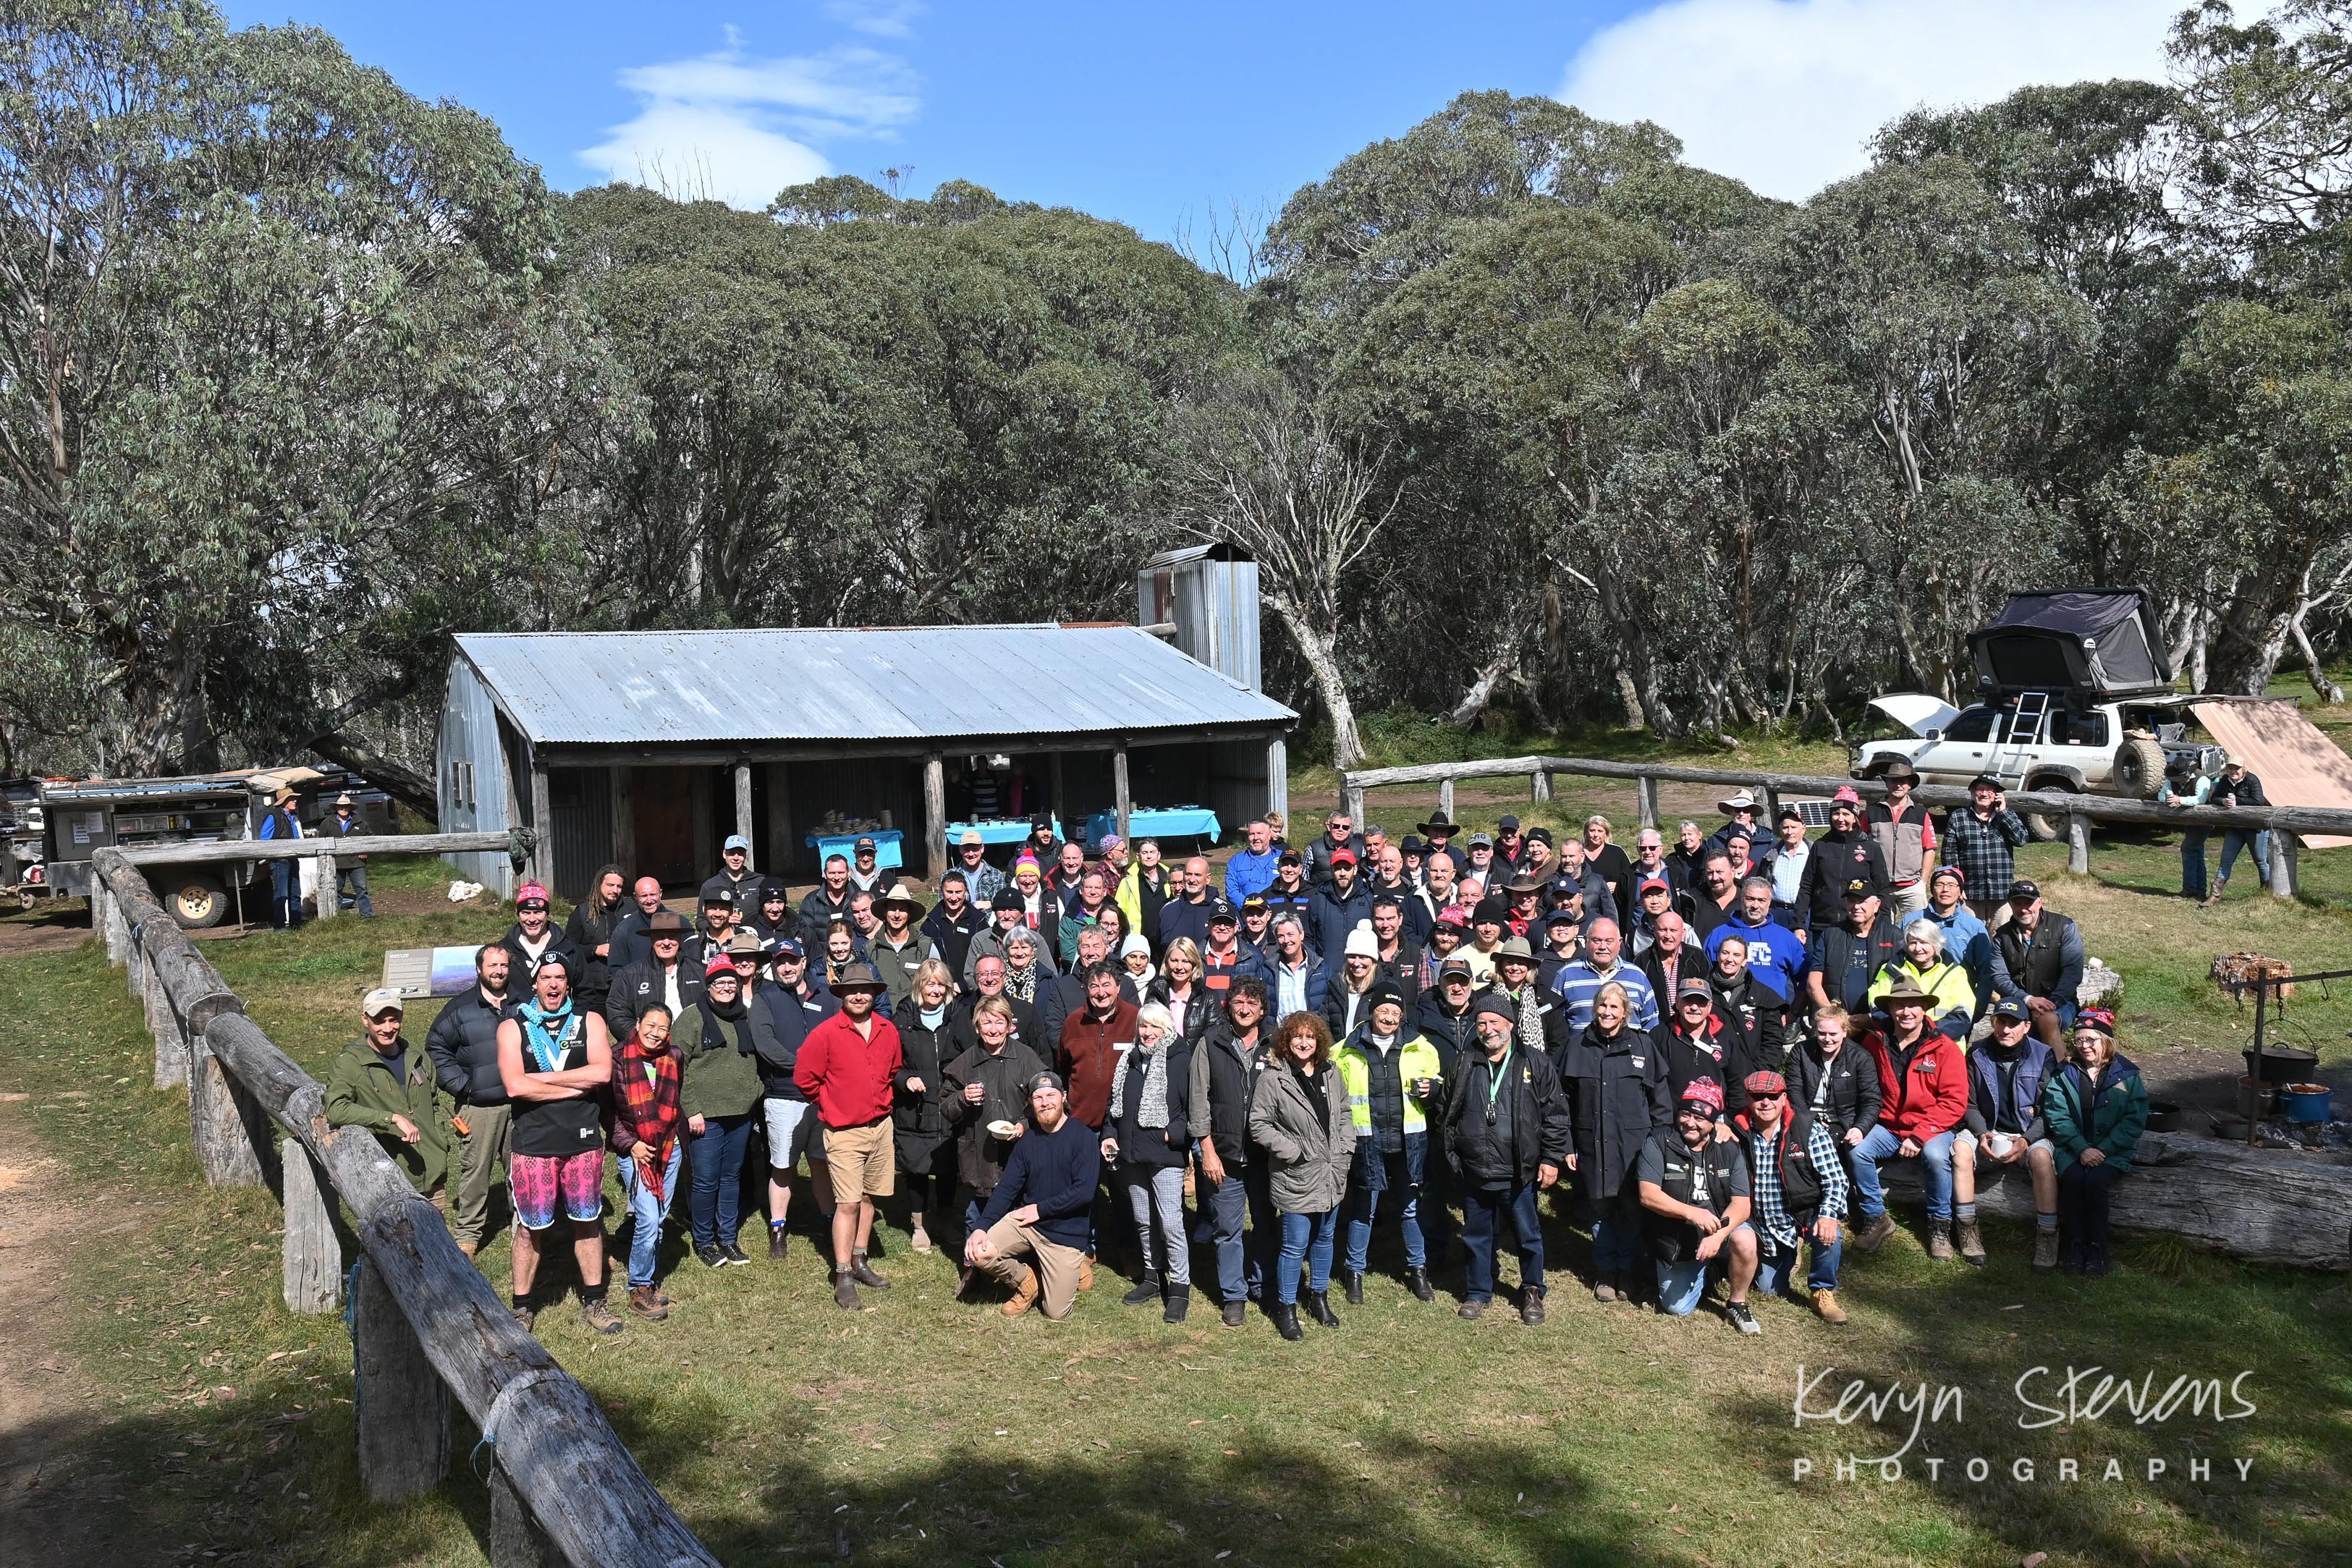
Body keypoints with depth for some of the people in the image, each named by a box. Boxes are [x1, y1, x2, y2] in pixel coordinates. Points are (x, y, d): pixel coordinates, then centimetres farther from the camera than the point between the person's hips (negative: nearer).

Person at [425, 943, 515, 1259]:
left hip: (519, 1102, 2)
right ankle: (467, 1231, 12)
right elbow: (436, 1047, 4)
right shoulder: (460, 1008, 0)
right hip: (478, 1106, -2)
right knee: (474, 1170, 1)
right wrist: (460, 1086, -4)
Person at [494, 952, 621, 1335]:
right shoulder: (513, 1028, 0)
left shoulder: (589, 1022, 4)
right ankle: (522, 1306, 22)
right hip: (533, 1144, -2)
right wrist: (575, 1087, -12)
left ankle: (593, 1302, 24)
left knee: (588, 1222, 11)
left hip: (584, 1141, 2)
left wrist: (543, 1078, -13)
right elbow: (515, 1086, -14)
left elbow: (603, 1073, -12)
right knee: (530, 1227, 6)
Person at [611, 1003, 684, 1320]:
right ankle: (639, 1289, 4)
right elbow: (608, 1108, -4)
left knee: (658, 1221, 10)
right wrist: (629, 1144, -9)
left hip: (669, 1149, 4)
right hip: (635, 1152, -4)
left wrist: (682, 1139, 10)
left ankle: (648, 1281, 25)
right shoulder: (619, 1059, -7)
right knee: (648, 1220, -11)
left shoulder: (673, 1059, 5)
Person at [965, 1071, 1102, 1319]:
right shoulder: (1027, 1140, 3)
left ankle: (1072, 1274, 30)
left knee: (1057, 1313, -5)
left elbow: (1084, 1192, -20)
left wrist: (1040, 1209, -14)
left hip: (1067, 1232, -4)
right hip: (1025, 1221, 4)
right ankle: (1027, 1281, 9)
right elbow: (1007, 1188, -1)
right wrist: (981, 1227, -15)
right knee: (977, 1252, -20)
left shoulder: (1084, 1138, -12)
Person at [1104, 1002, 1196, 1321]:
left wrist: (1176, 1133, -18)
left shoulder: (1181, 1059, -7)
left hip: (1166, 1154, -7)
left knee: (1170, 1223, -8)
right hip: (1132, 1153, 7)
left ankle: (1180, 1288, 2)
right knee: (1143, 1221, 15)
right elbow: (1116, 1101, 20)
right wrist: (1110, 1134, 9)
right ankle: (1152, 1278, 28)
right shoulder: (1130, 1060, 12)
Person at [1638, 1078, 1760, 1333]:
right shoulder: (1658, 1144, -7)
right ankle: (1702, 1272, 28)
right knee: (1677, 1308, -6)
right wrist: (1691, 1212, -31)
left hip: (1722, 1227, 0)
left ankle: (1736, 1303, -4)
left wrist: (1718, 1235, -28)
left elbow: (1742, 1203, -10)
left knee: (1745, 1241, -32)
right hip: (1676, 1238, 0)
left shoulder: (1730, 1149, -2)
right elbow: (1648, 1195, -17)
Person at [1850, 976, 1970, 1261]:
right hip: (1888, 1127, 3)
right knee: (1858, 1152, -24)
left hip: (1932, 1128, -3)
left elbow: (1955, 1101, -11)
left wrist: (1919, 1135, -19)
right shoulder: (1874, 1042, 2)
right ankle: (1876, 1219, -2)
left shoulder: (1944, 1048, -7)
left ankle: (1939, 1226, -10)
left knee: (1936, 1156, -34)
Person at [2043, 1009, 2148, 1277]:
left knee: (2096, 1181, -29)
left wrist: (2103, 1150, -13)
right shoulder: (2065, 1075, 7)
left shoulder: (2127, 1075, 3)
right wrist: (2082, 1149, -17)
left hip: (2112, 1150, -1)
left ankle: (2097, 1248, -14)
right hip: (2073, 1148, 1)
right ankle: (2075, 1244, -15)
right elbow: (2058, 1117, -2)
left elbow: (2134, 1120, -3)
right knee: (2072, 1178, -28)